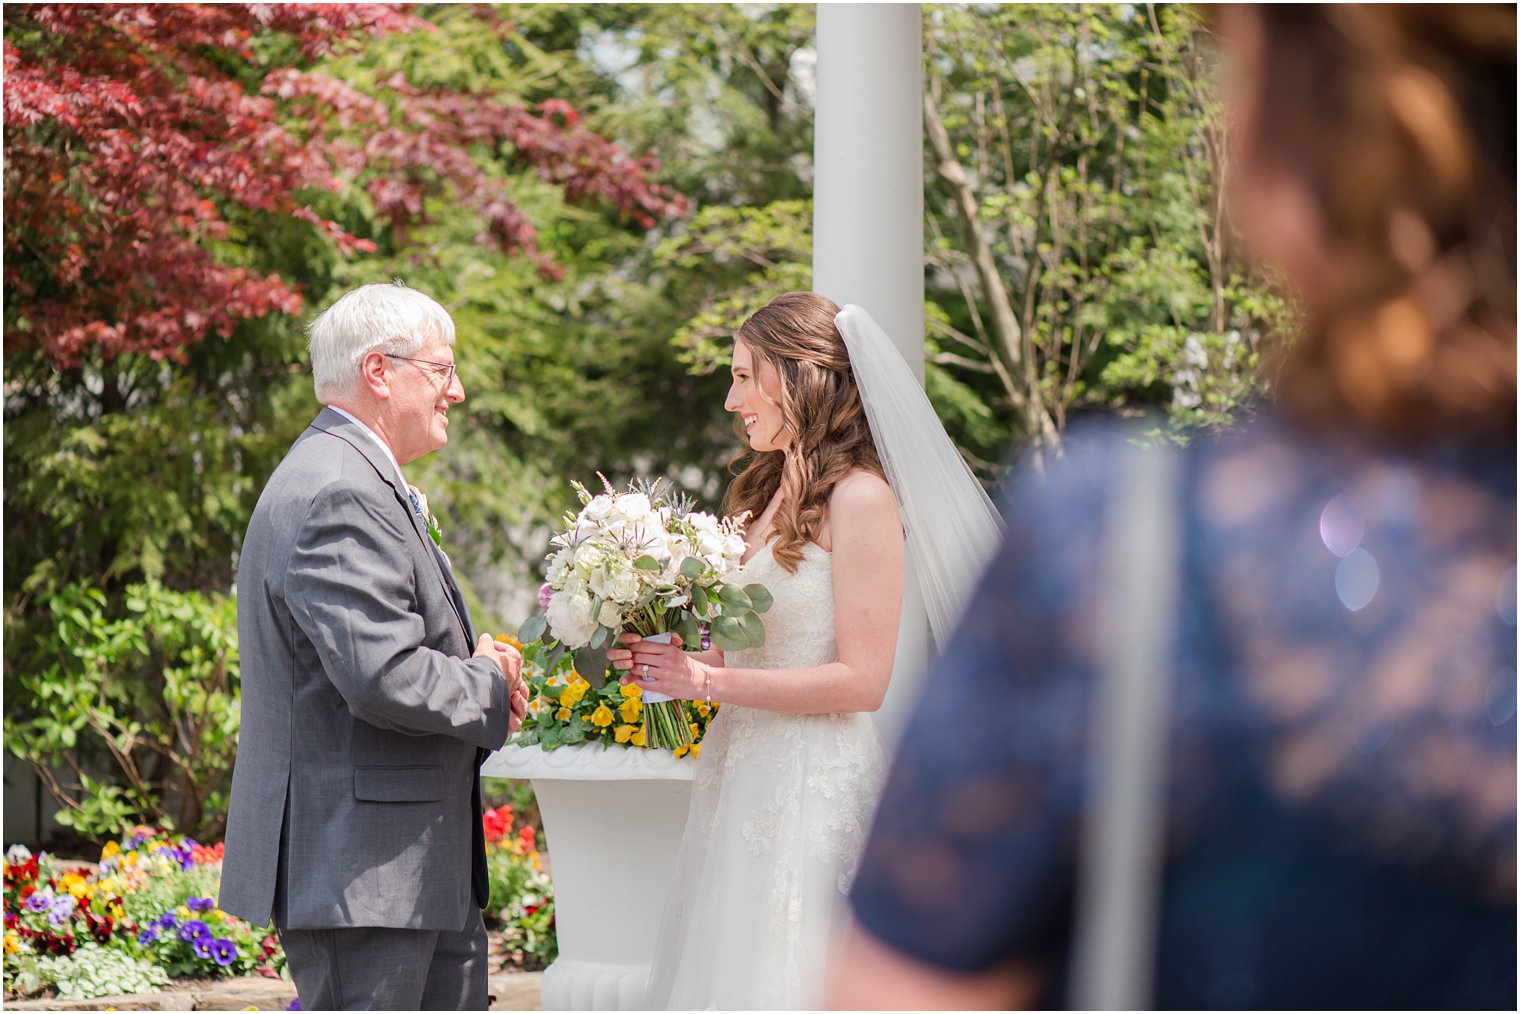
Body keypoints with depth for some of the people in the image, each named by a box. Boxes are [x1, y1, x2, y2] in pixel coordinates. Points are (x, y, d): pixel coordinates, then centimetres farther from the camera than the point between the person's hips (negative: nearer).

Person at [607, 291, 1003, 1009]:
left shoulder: (858, 498, -10)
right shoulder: (764, 493, 14)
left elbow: (861, 680, -15)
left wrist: (708, 681, -13)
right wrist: (666, 661, 3)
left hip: (815, 790, -8)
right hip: (740, 781, 8)